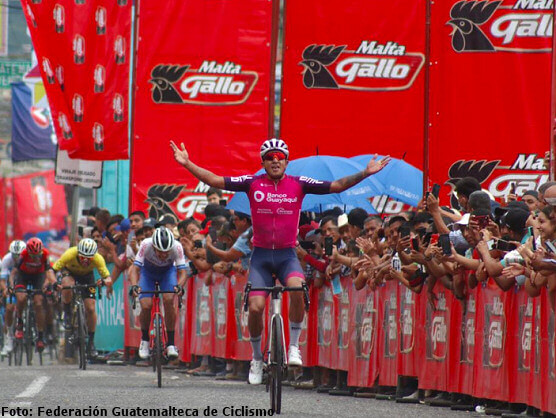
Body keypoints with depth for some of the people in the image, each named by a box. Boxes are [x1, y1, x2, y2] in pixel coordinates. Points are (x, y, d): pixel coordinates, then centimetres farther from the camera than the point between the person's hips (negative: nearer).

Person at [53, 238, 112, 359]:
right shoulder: (70, 254, -38)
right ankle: (67, 314, -9)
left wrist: (104, 281, -58)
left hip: (86, 275, 1)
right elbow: (52, 271, -35)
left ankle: (91, 342, 6)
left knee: (90, 308, -11)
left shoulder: (98, 259, -35)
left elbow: (109, 279, -35)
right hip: (69, 272, -1)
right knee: (68, 285, -37)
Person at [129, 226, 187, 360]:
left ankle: (171, 344, -15)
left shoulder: (177, 247, -33)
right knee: (146, 306, -19)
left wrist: (179, 286, -52)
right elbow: (135, 268, -36)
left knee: (168, 300, -25)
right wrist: (134, 285, -53)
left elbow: (182, 271, -32)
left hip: (168, 271, 0)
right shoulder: (146, 244, -36)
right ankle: (144, 340, 9)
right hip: (148, 272, 0)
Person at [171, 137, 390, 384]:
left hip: (287, 255, -1)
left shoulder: (298, 184, -1)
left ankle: (294, 347, -14)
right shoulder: (253, 184, -2)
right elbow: (214, 181, -4)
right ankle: (257, 359, 14)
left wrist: (366, 173, -10)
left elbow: (337, 186, -1)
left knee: (297, 288, -30)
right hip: (261, 255, 1)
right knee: (255, 307, -11)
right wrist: (187, 164, -13)